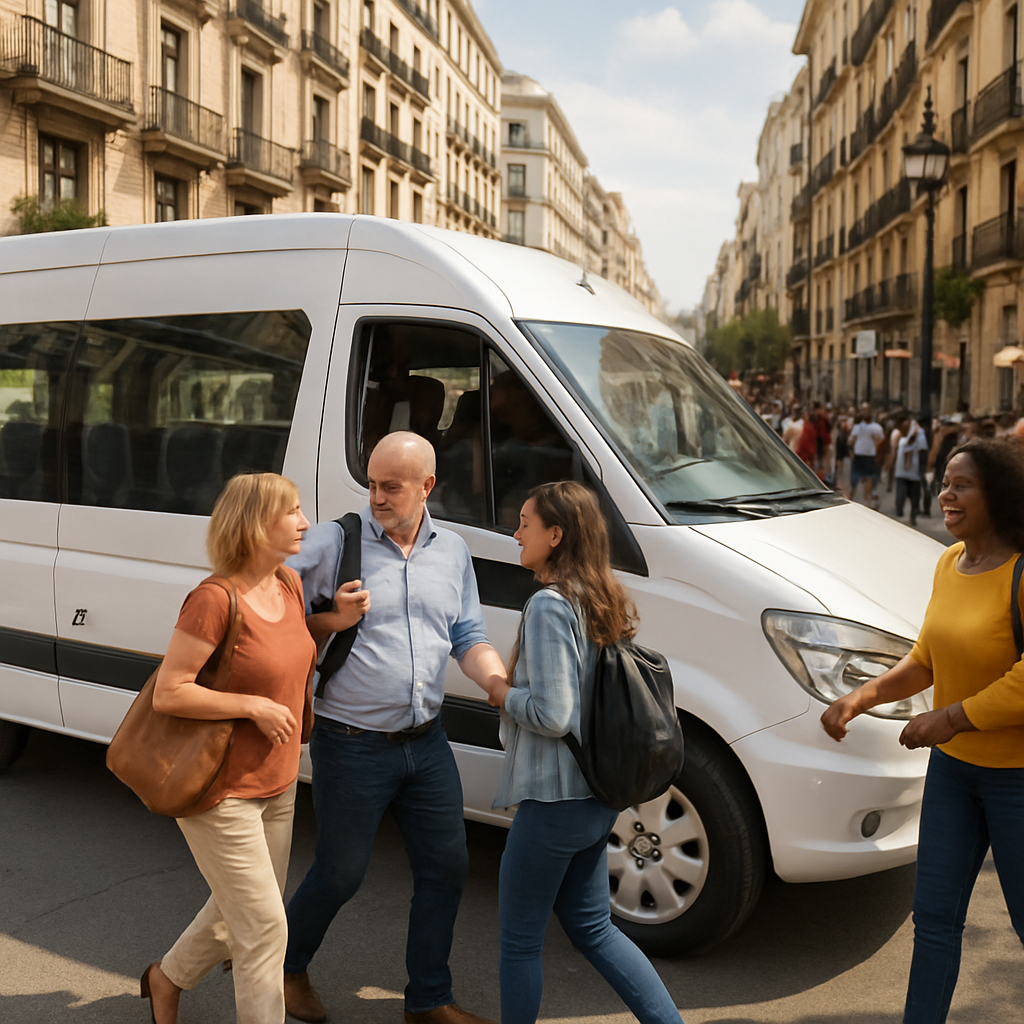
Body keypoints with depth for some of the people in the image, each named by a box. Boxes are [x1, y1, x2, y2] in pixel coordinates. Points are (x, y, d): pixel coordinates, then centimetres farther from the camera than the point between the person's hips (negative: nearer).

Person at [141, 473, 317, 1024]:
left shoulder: (289, 585, 0)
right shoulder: (215, 600, -24)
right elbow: (168, 694, -22)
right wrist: (255, 706, -21)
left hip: (277, 785, 8)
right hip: (221, 793, -8)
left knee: (238, 908, 23)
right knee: (264, 927, -2)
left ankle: (167, 978, 49)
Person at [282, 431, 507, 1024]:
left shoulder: (453, 552, 6)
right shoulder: (334, 541, -8)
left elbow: (469, 638, 9)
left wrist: (498, 680, -9)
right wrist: (334, 620, -21)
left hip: (427, 742, 5)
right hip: (352, 746, -5)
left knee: (447, 868, 10)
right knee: (340, 875, 9)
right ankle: (287, 968, 38)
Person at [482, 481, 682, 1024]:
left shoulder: (549, 605, -21)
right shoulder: (608, 601, 6)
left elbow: (552, 715, -25)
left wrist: (503, 694, -8)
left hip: (553, 796, -9)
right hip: (598, 794, 9)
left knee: (519, 939, 9)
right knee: (591, 925, 22)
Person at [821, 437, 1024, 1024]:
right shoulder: (950, 563, 4)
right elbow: (926, 660, 13)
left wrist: (950, 718, -21)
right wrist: (862, 699, 2)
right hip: (953, 765, 7)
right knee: (936, 915, 14)